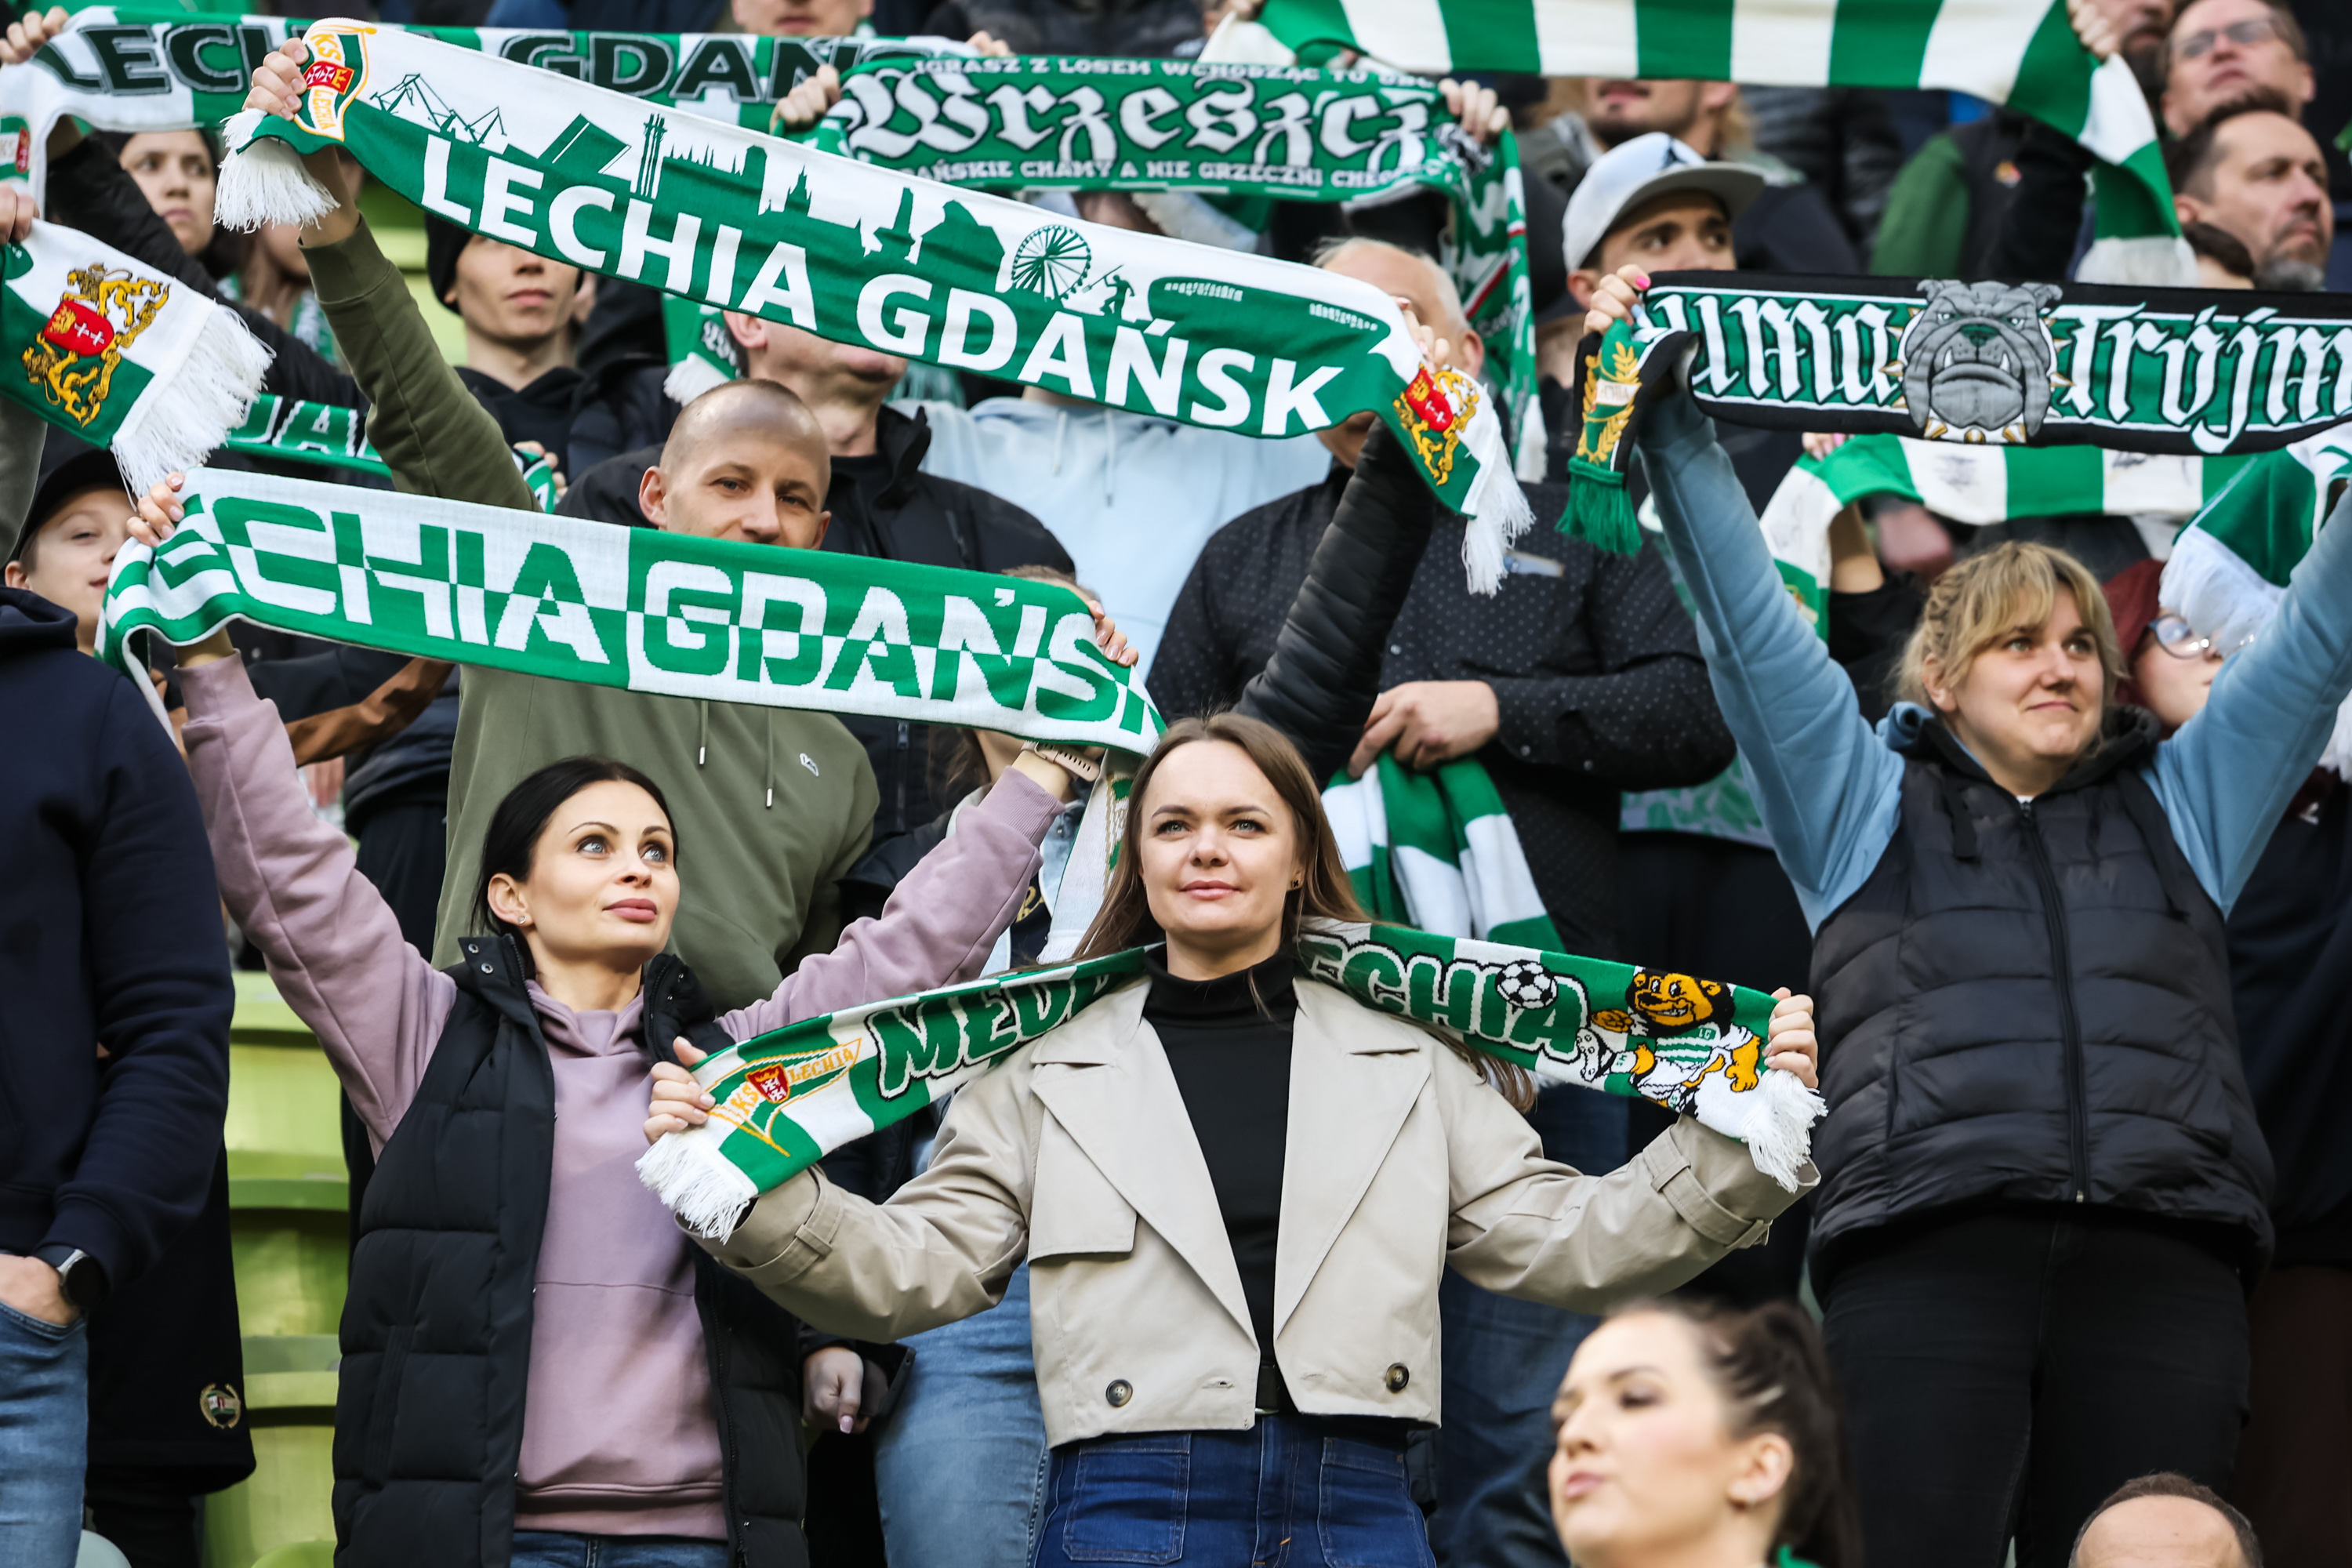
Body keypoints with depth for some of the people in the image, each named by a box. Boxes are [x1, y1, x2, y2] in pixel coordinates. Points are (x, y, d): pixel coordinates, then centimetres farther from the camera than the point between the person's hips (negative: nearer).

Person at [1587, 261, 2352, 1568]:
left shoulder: (2181, 807, 25)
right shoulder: (1867, 804, 20)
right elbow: (1748, 617, 15)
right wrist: (1668, 419, 9)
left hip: (2161, 1259, 2)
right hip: (1932, 1250, -2)